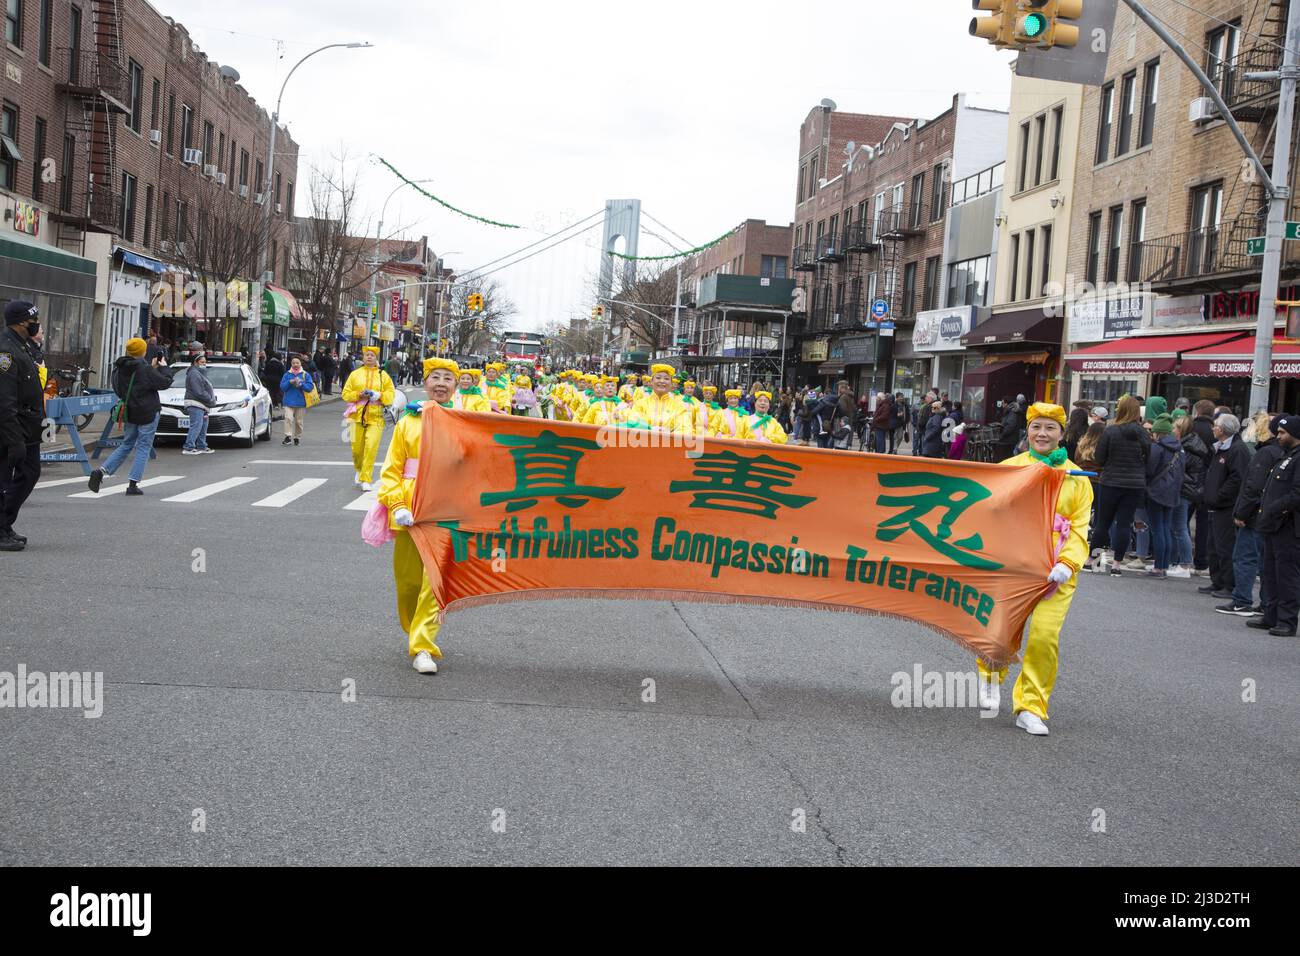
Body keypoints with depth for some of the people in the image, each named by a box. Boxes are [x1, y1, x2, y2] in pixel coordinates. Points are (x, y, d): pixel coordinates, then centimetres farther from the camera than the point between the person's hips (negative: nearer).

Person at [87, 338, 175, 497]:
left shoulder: (119, 369, 5)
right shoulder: (144, 369, -16)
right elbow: (165, 382, -13)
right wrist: (163, 368, 5)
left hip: (130, 413, 7)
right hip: (148, 413, -7)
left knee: (126, 445, 18)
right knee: (143, 447, 2)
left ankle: (101, 471, 1)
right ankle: (133, 484, -2)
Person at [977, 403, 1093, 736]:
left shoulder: (1076, 478, 9)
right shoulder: (1009, 468, 6)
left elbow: (1080, 527, 5)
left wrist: (1067, 563, -11)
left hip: (1055, 572, 0)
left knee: (1045, 636, -12)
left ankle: (1031, 708, 3)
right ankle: (992, 674, 39)